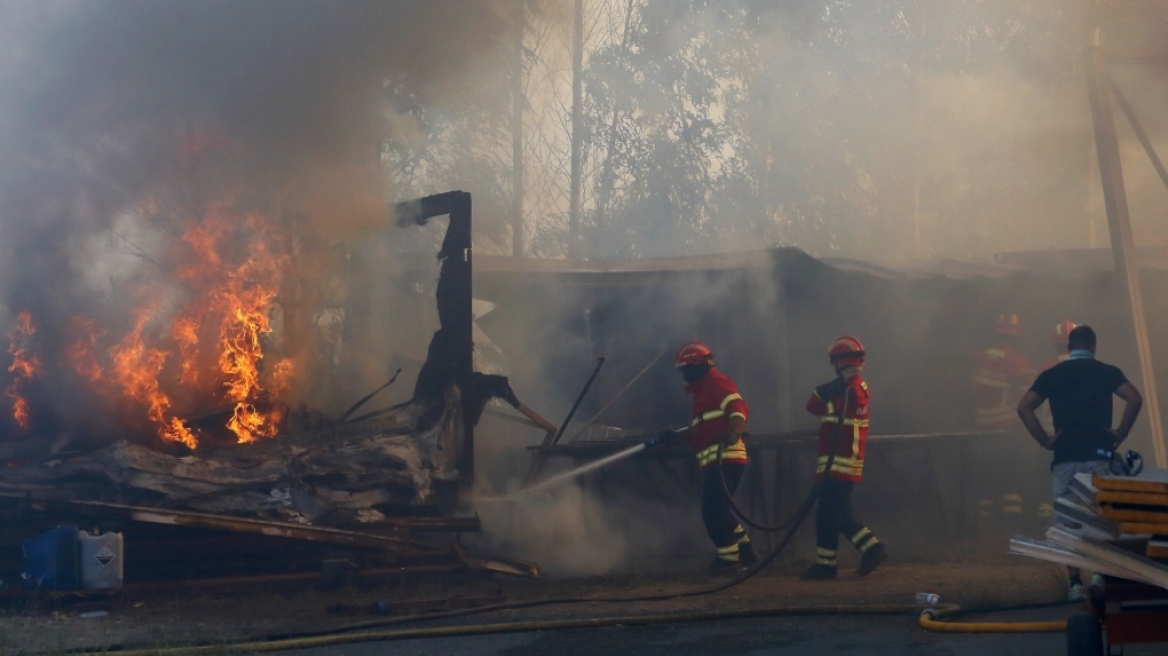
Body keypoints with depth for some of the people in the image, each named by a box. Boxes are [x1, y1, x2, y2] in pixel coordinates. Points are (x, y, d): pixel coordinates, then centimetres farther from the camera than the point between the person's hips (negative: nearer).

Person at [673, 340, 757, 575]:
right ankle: (745, 551, 21)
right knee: (717, 510, 14)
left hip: (725, 457, -11)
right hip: (716, 460, 11)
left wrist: (735, 431, -40)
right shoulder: (703, 390, 26)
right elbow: (699, 431, 34)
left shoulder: (717, 383, -6)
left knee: (714, 511, -12)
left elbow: (738, 407, -23)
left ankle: (728, 557, -8)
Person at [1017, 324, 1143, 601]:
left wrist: (1045, 440, 2)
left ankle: (1074, 582, 0)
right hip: (1100, 454, -1)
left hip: (1065, 457, 1)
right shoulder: (1107, 372, 4)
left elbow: (1024, 407, -1)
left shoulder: (1052, 374, 9)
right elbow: (1135, 399, -12)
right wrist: (1120, 433, -4)